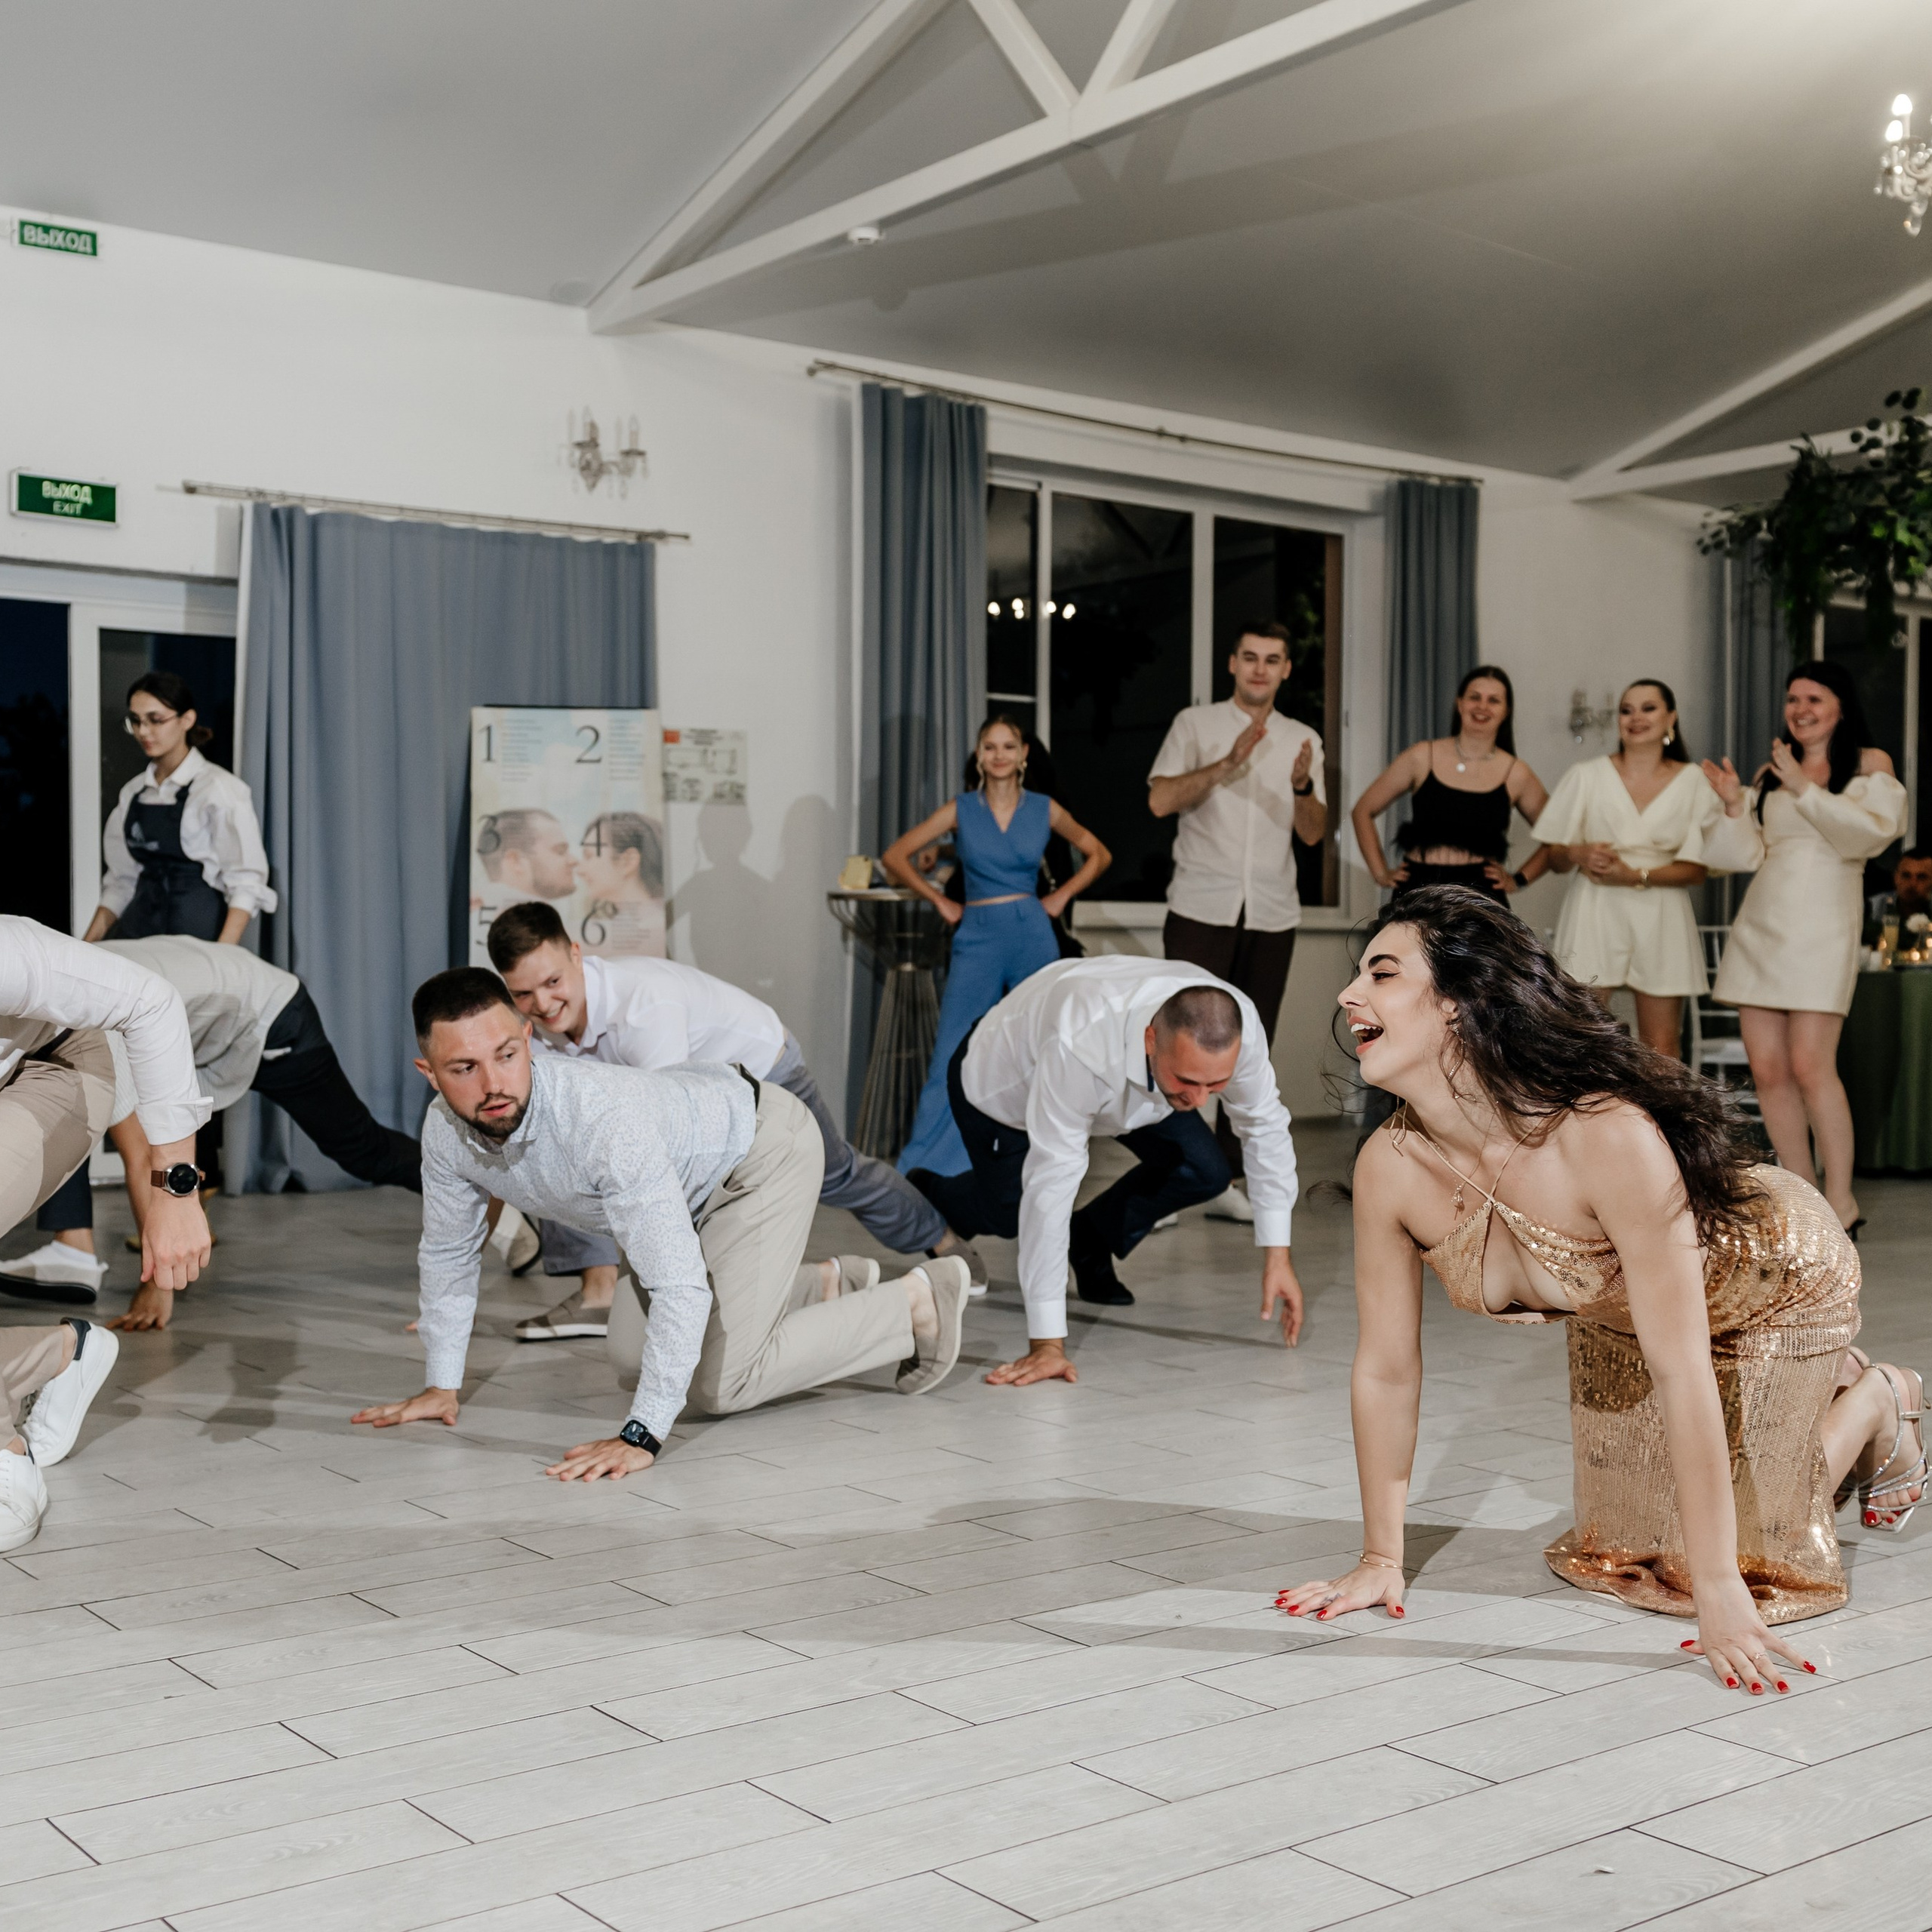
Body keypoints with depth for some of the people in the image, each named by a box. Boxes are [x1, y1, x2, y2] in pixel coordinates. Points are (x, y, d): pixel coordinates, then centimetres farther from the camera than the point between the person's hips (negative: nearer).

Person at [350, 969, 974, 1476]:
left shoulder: (601, 1117, -42)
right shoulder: (445, 1130, -19)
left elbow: (680, 1285, -43)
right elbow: (448, 1252, 2)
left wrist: (641, 1436, -45)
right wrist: (442, 1385, 3)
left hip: (760, 1148, -8)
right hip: (688, 1171, 8)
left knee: (720, 1384, -14)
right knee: (630, 1357, 17)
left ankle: (914, 1302, 1)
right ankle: (823, 1289, 31)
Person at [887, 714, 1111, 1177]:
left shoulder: (1044, 809, 5)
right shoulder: (961, 810, 3)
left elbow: (1099, 855, 17)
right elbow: (895, 856, 5)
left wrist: (1061, 896, 7)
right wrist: (941, 902, 2)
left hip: (1033, 935, 1)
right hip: (978, 936, -1)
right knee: (952, 1058, -5)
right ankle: (922, 1169, -1)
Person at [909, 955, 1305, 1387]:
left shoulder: (1238, 1026, -35)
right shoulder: (1081, 1046, -50)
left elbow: (1265, 1125, -16)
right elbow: (1051, 1189, -46)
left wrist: (1278, 1254, -18)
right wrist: (1047, 1343, -45)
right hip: (1003, 1079, -4)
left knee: (1204, 1173, -11)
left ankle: (1090, 1247, 14)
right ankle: (927, 1194, 43)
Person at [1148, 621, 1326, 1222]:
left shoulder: (1303, 739, 16)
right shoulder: (1196, 723, 6)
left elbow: (1313, 834, 8)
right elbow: (1160, 800, -8)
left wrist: (1302, 785, -11)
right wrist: (1228, 763, -16)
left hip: (1272, 914, 4)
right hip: (1201, 908, -4)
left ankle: (1224, 1178, 10)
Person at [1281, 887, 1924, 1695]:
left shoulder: (1608, 1138, -45)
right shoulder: (1389, 1168, -28)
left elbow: (1681, 1369, -39)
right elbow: (1386, 1369, -16)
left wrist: (1718, 1591, -35)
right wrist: (1380, 1558, -11)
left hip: (1778, 1277, -5)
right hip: (1618, 1315, 5)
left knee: (1748, 1557, -2)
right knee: (1622, 1544, 16)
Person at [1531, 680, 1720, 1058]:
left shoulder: (1694, 782, 6)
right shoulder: (1586, 776, 7)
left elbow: (1697, 870, 0)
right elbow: (1554, 859, 8)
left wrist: (1636, 875, -15)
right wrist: (1577, 854, -16)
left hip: (1661, 922, 1)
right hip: (1595, 917, 0)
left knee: (1662, 1047, 2)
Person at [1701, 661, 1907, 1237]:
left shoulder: (1869, 764, 5)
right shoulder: (1771, 773, 19)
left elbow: (1873, 831, -11)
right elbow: (1746, 854, 16)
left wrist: (1805, 790, -15)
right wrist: (1735, 806, -1)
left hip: (1821, 924, -5)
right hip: (1760, 923, 5)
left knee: (1810, 1065, -14)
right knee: (1766, 1069, 1)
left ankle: (1842, 1202, -5)